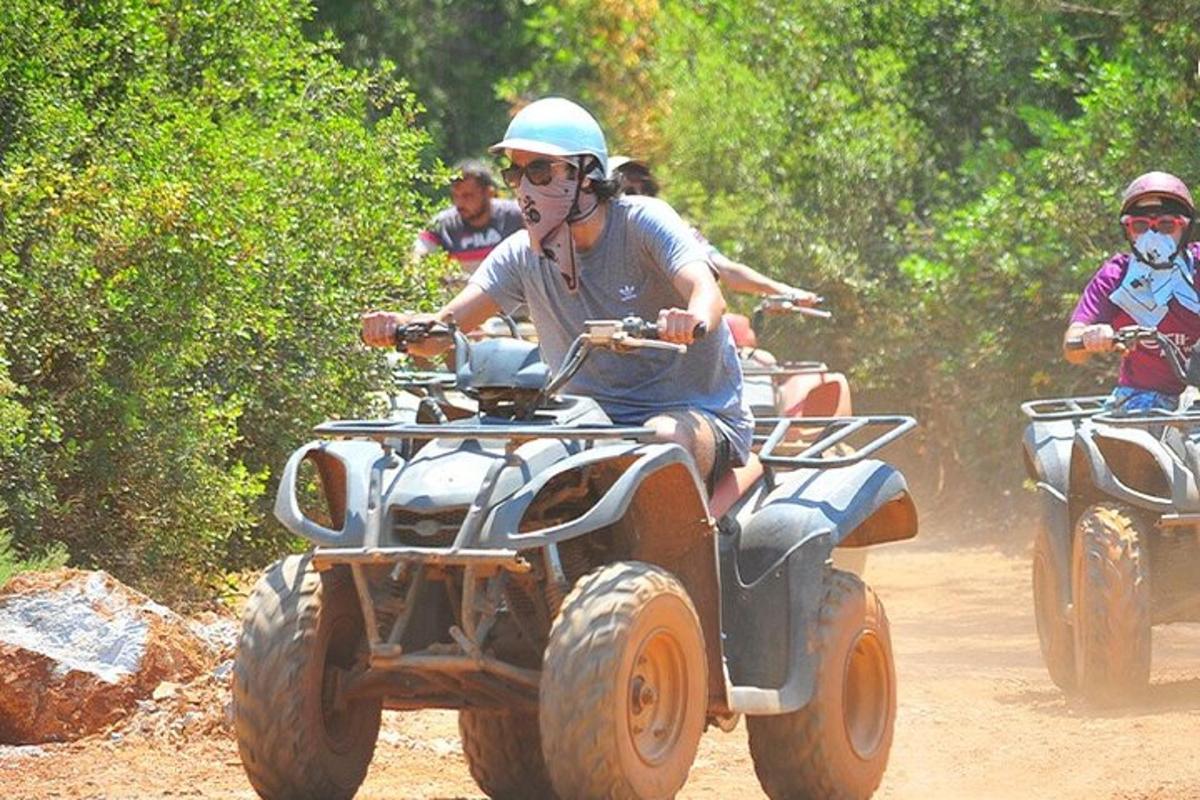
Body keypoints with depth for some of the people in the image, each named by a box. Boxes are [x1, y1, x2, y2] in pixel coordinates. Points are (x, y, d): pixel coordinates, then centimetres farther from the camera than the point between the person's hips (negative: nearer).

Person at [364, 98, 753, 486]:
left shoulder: (642, 222, -10)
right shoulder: (523, 255, 4)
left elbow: (706, 291, -27)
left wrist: (695, 319, -53)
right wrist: (399, 325, -29)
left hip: (699, 414, -4)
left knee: (663, 437, -38)